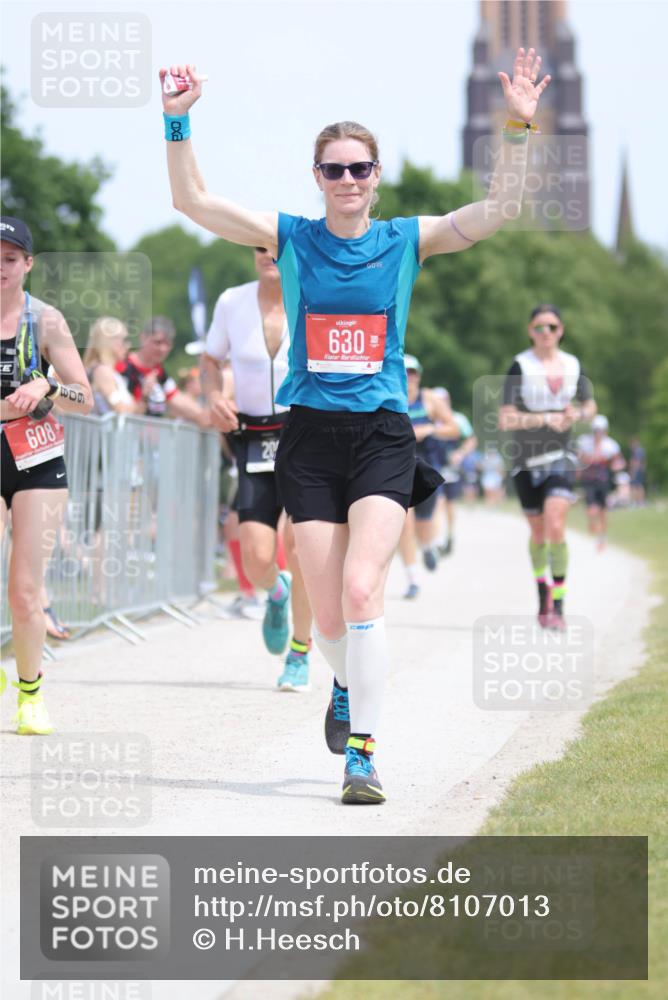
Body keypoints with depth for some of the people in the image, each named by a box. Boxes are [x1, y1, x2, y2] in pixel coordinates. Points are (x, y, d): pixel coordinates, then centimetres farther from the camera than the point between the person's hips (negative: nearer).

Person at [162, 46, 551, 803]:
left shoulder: (405, 241, 4)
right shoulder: (290, 237, 5)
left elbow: (498, 209, -5)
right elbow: (191, 201, -1)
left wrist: (518, 125, -16)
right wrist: (177, 122, -13)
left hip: (383, 436, -1)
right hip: (309, 436, 1)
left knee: (361, 589, -19)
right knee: (327, 612, 2)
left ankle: (362, 752, -13)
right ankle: (346, 687, 37)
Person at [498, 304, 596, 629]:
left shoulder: (572, 366, 4)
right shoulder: (521, 367, -8)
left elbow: (590, 406, 17)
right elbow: (505, 420, -14)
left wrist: (577, 414, -6)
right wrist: (544, 419, -24)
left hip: (561, 456, 1)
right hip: (526, 459, -1)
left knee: (555, 526, -18)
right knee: (538, 532, 10)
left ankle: (558, 605, -14)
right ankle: (543, 597, 33)